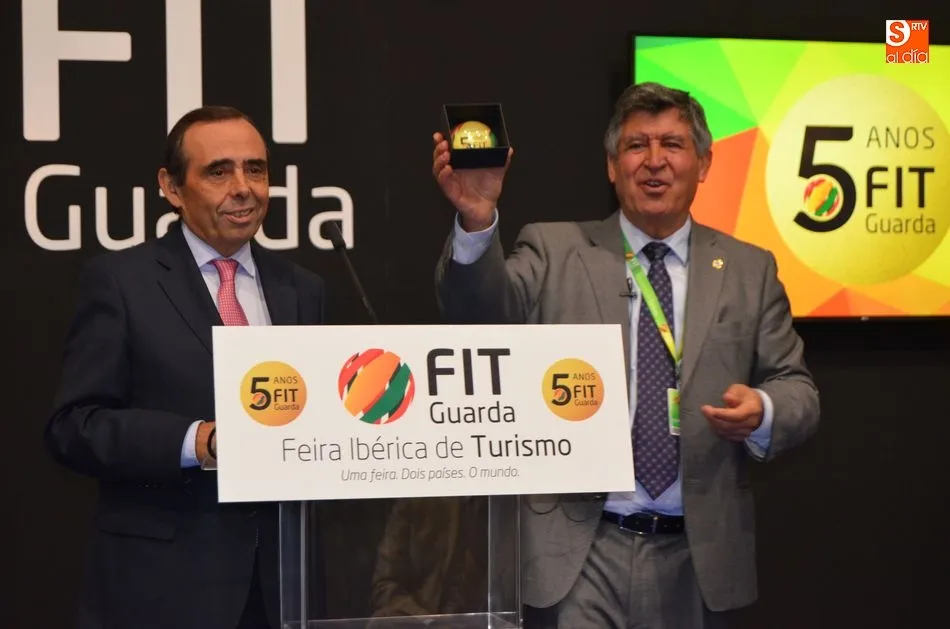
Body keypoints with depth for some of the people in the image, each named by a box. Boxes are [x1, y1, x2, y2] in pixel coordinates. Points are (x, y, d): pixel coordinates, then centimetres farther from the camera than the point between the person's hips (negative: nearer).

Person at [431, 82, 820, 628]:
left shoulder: (750, 270, 7)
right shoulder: (556, 252, 3)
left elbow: (798, 390, 7)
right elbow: (485, 313, -13)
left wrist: (762, 411, -17)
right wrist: (477, 222, -31)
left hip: (698, 556, 2)